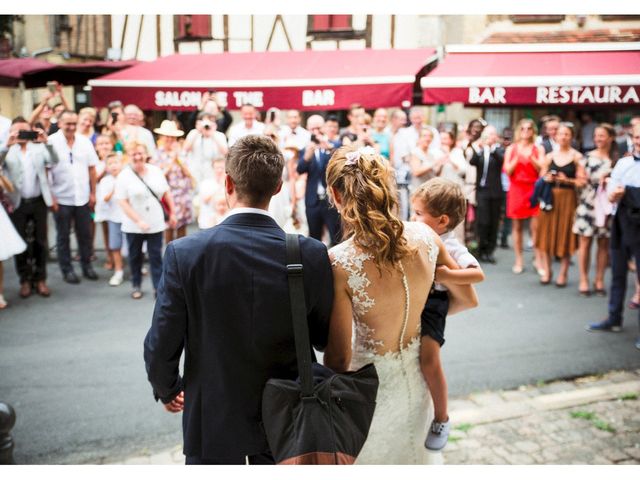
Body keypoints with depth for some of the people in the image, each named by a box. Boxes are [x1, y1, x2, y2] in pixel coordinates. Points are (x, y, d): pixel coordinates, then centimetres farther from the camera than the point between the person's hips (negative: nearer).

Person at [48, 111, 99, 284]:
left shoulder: (85, 141, 2)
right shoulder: (51, 142, -9)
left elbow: (92, 168, 7)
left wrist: (93, 193, 5)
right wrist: (50, 197, -12)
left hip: (83, 197, 3)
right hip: (61, 198, -3)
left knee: (85, 234, 12)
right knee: (63, 236, 9)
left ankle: (87, 265, 26)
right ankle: (67, 269, 20)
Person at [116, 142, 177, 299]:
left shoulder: (156, 171, 1)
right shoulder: (124, 176, -9)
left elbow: (166, 193, 10)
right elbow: (123, 202, -13)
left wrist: (172, 213, 8)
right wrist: (138, 221, -19)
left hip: (155, 223, 2)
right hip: (133, 226, -1)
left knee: (156, 256, 3)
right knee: (135, 256, 11)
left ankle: (158, 286, 9)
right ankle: (136, 286, 26)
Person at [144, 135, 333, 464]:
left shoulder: (184, 253, -18)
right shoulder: (311, 254, -15)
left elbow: (161, 346, -12)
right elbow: (326, 339, -4)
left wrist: (166, 389, 8)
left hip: (212, 421, -1)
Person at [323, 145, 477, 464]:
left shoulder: (340, 262, -29)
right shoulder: (424, 236, -14)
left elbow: (339, 357, -21)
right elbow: (465, 298, 2)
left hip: (372, 385, -4)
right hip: (417, 378, 5)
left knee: (369, 460, 24)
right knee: (411, 453, 32)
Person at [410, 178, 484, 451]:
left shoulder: (451, 247, -14)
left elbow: (478, 274, -28)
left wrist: (444, 275, -36)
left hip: (433, 302, -7)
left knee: (429, 359, -19)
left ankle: (441, 420, 3)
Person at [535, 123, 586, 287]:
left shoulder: (577, 157, 0)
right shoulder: (549, 156, 9)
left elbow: (582, 181, -4)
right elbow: (541, 178, 12)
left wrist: (567, 180, -18)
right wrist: (546, 179, -9)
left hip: (568, 198, -3)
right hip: (550, 198, 3)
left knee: (565, 235, 1)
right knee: (547, 234, 2)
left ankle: (563, 274, 10)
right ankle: (547, 271, 13)